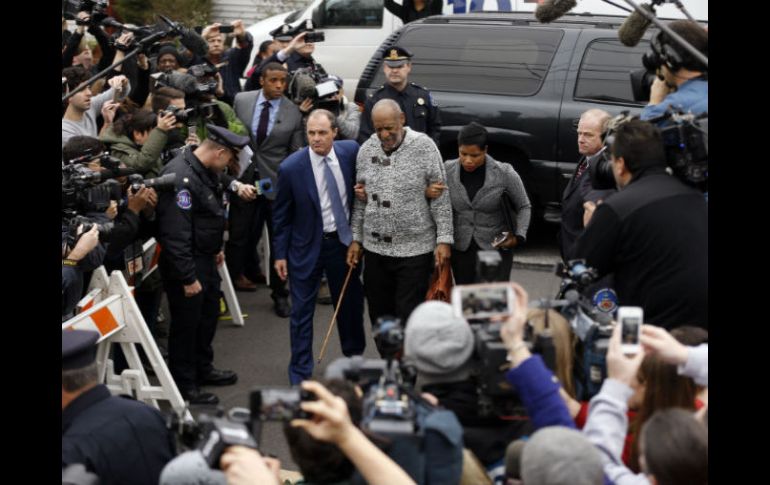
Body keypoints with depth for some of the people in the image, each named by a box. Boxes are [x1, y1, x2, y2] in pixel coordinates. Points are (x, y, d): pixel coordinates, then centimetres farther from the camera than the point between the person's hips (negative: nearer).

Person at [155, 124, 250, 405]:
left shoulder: (205, 170, 4)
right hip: (185, 263, -10)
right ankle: (184, 386, 16)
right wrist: (187, 278, -25)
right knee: (186, 323, 3)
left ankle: (202, 368, 39)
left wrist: (215, 249, 23)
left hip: (205, 258, 10)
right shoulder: (181, 177, -28)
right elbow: (175, 234, -28)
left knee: (208, 315, 21)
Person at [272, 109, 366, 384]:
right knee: (302, 311, 3)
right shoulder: (291, 168, -17)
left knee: (351, 303, 18)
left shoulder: (351, 151, -10)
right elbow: (281, 215, -6)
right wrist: (280, 254, -4)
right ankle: (300, 374, 15)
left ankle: (354, 355, 41)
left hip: (344, 240, 3)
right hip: (307, 246, -3)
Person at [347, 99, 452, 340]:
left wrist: (444, 239, -10)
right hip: (375, 248, 4)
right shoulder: (366, 151, 5)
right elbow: (360, 201, 13)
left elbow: (441, 198, -6)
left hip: (415, 250, -4)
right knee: (379, 315, 11)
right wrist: (356, 238, 10)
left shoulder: (424, 147, -8)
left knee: (409, 318, -3)